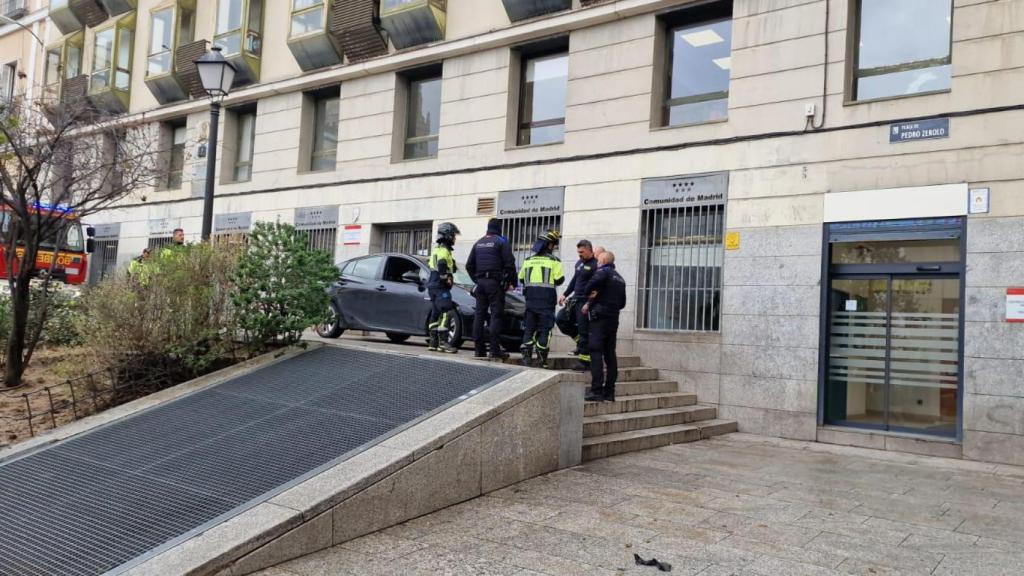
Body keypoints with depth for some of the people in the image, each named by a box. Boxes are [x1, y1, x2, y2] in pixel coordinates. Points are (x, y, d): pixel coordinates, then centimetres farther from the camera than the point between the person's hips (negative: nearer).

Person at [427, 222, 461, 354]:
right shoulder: (444, 250, -11)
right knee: (444, 314, -12)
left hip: (433, 286, 10)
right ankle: (443, 342, -16)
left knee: (435, 314, 11)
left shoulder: (437, 249, 21)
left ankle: (433, 343, 14)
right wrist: (446, 278, -18)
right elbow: (441, 265, -27)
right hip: (441, 287, -10)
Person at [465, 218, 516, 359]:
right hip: (495, 282, -5)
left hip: (480, 282, 6)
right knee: (496, 314, -6)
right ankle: (495, 349, -12)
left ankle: (479, 349, 5)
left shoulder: (478, 243, 16)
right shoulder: (501, 242, -2)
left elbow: (469, 265, 16)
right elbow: (509, 264, -8)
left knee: (479, 315, 6)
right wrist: (512, 282, 0)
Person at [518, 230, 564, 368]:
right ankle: (542, 359, -3)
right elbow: (559, 280, -7)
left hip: (530, 298, 4)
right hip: (546, 299, -4)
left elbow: (521, 278, 14)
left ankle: (526, 356, 1)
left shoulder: (529, 260, 11)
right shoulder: (554, 261, -4)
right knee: (544, 329, 1)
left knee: (529, 328, 9)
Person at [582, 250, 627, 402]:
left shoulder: (604, 272, -5)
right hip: (614, 319, 8)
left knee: (596, 353, -10)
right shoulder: (620, 279, 21)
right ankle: (609, 392, 11)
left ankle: (597, 391, -16)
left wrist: (588, 295, -6)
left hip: (600, 317, -8)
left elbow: (594, 282, -28)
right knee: (610, 354, 9)